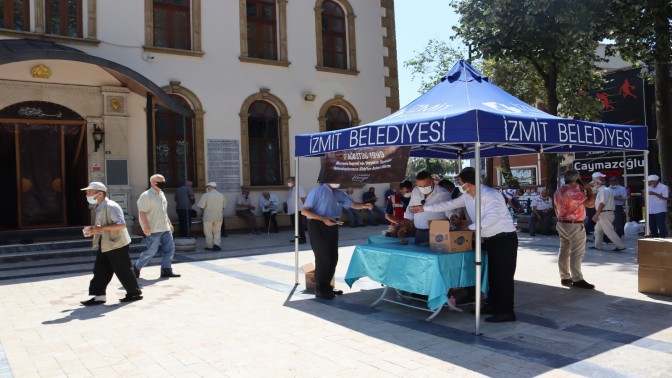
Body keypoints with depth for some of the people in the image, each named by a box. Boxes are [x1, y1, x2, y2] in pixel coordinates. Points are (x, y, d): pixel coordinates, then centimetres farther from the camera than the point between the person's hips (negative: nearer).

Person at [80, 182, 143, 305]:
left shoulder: (111, 206, -19)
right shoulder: (99, 208, 12)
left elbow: (121, 224, -27)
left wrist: (101, 228, -29)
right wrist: (93, 229, 7)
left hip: (116, 244, -9)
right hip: (105, 245, 9)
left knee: (122, 270, 1)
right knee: (100, 270, 6)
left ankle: (135, 293, 14)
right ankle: (99, 296, 12)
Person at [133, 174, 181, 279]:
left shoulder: (161, 194, 16)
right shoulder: (146, 195, -11)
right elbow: (142, 212, -18)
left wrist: (169, 224, 22)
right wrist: (146, 226, -26)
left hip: (165, 228, 9)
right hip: (153, 230, -9)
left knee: (169, 248, 5)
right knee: (151, 250, -4)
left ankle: (166, 270, 11)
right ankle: (136, 268, 15)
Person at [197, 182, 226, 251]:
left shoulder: (206, 195, -10)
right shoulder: (222, 195, 4)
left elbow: (201, 206, -12)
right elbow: (224, 206, 9)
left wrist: (205, 210, 7)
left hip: (208, 217, -3)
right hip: (219, 217, 3)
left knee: (208, 232, 8)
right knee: (217, 231, 13)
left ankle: (209, 246, 13)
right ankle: (217, 244, -2)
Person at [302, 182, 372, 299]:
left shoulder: (338, 193, 9)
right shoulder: (317, 191, -11)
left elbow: (352, 204, 8)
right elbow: (304, 211, -14)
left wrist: (364, 206, -14)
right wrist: (323, 219, -24)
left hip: (332, 226, 7)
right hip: (318, 226, -7)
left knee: (333, 258, 11)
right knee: (323, 258, -4)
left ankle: (326, 286, 26)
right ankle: (320, 290, 8)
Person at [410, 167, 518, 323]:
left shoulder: (489, 195, -21)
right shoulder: (467, 196, 6)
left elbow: (492, 216, -33)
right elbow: (450, 204, 12)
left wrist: (470, 228, -28)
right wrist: (424, 208, 11)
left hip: (504, 238, -9)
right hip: (490, 239, 9)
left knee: (503, 275, -6)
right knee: (492, 273, 13)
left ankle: (506, 311, -2)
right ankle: (493, 305, 22)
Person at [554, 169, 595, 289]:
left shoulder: (558, 191, 11)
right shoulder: (574, 192, -19)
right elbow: (591, 203, -19)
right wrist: (589, 189, -5)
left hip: (561, 224, 9)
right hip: (574, 226, -9)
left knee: (564, 251, 10)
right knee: (577, 253, -6)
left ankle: (565, 277, 15)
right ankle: (577, 279, -5)